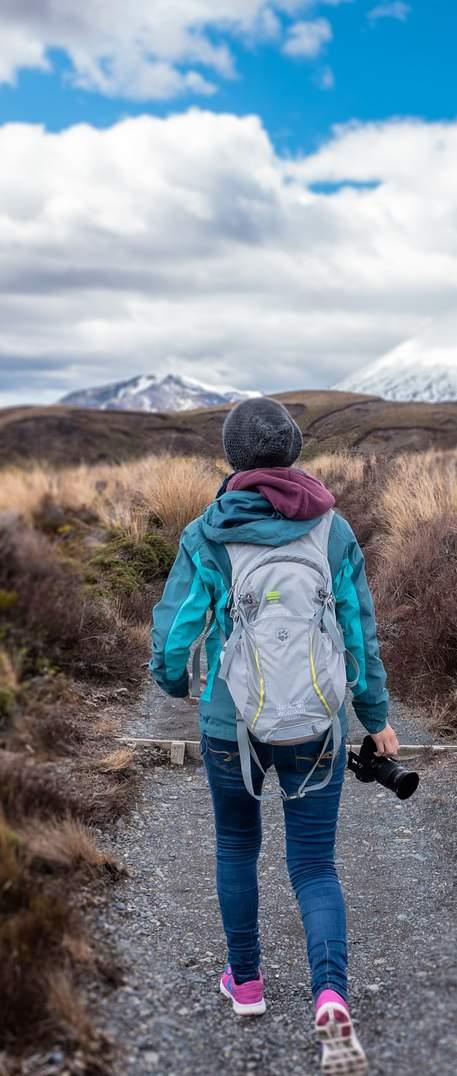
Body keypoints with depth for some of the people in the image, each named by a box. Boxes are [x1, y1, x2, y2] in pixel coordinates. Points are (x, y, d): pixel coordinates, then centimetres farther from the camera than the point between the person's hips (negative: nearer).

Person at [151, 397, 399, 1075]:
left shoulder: (206, 535, -9)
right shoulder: (334, 531, -5)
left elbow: (175, 632, -9)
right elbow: (359, 633, -2)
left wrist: (172, 681, 15)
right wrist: (377, 718, 11)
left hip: (232, 725, 0)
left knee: (237, 843, 26)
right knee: (315, 867, 12)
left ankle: (246, 980, 38)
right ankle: (331, 999, -11)